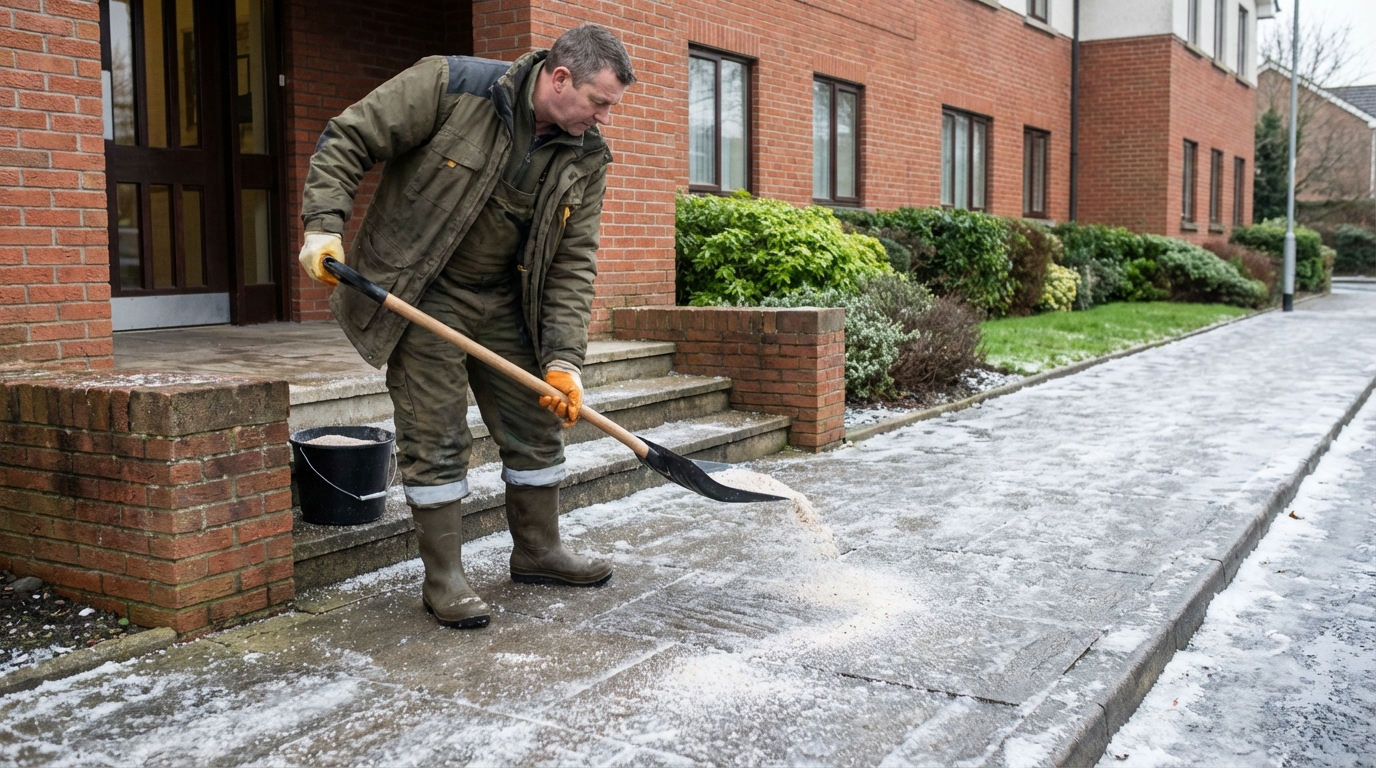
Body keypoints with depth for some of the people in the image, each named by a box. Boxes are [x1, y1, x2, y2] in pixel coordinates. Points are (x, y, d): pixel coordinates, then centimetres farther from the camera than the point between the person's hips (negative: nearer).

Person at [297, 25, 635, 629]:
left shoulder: (587, 158, -4)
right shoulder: (451, 85, -18)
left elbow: (573, 262, -4)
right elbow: (347, 139, -14)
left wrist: (563, 358, -12)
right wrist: (324, 225, -24)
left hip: (505, 301, 6)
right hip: (420, 295, -5)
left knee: (537, 426, 11)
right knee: (435, 438, -3)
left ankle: (537, 551, 30)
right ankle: (443, 578, 10)